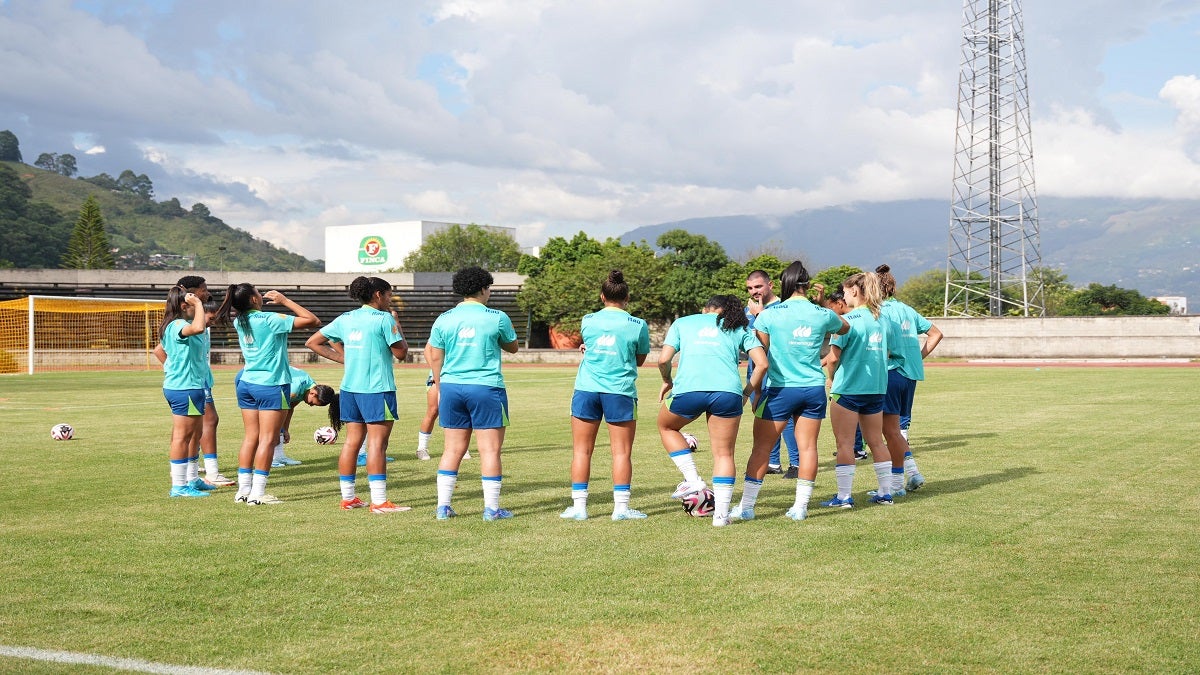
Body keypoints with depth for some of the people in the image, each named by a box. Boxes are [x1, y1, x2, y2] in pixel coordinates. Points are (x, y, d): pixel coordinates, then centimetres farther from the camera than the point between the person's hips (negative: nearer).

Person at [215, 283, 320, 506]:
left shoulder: (239, 322, 4)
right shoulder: (270, 320, -15)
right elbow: (313, 320, -14)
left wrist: (265, 301, 15)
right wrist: (285, 300, -7)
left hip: (246, 383, 7)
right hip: (271, 385, -7)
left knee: (250, 437, 10)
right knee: (267, 439, -3)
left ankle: (243, 490, 10)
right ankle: (257, 493, -4)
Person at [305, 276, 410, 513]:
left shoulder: (345, 319, 10)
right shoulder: (384, 319, -8)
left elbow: (313, 342, 13)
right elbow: (401, 352, -5)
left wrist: (343, 357, 12)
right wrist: (397, 323, 6)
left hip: (350, 388, 7)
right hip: (377, 389, -7)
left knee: (352, 441, 12)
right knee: (377, 443, -6)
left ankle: (348, 497, 16)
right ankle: (379, 501, -7)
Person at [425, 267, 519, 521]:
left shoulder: (444, 319, 4)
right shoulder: (497, 318, -4)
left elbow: (433, 356, 8)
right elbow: (512, 347, 11)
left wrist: (440, 387, 19)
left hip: (451, 387, 4)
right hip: (486, 388, -4)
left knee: (452, 449, 10)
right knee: (490, 449, 2)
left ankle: (443, 505, 10)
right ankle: (492, 508, 3)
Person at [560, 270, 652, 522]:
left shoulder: (588, 321, 3)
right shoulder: (638, 326, -2)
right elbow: (640, 360, 10)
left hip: (586, 390, 2)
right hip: (620, 392, -2)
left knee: (581, 450, 7)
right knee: (622, 452, 4)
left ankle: (578, 506, 7)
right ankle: (621, 507, 3)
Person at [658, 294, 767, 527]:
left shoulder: (682, 322, 23)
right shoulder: (740, 328, 23)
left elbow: (664, 359, 10)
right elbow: (762, 363, 10)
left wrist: (667, 382, 27)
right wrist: (748, 392, 22)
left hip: (688, 390, -1)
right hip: (727, 392, 1)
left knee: (666, 427, 29)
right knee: (724, 454, 13)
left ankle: (692, 479, 18)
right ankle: (721, 513, 8)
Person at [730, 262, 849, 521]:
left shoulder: (769, 314, -6)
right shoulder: (823, 314, 1)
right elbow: (845, 328, 23)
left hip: (780, 389, -2)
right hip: (814, 389, 3)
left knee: (761, 447, 4)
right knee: (808, 446, 7)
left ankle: (746, 506, 6)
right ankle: (800, 507, 10)